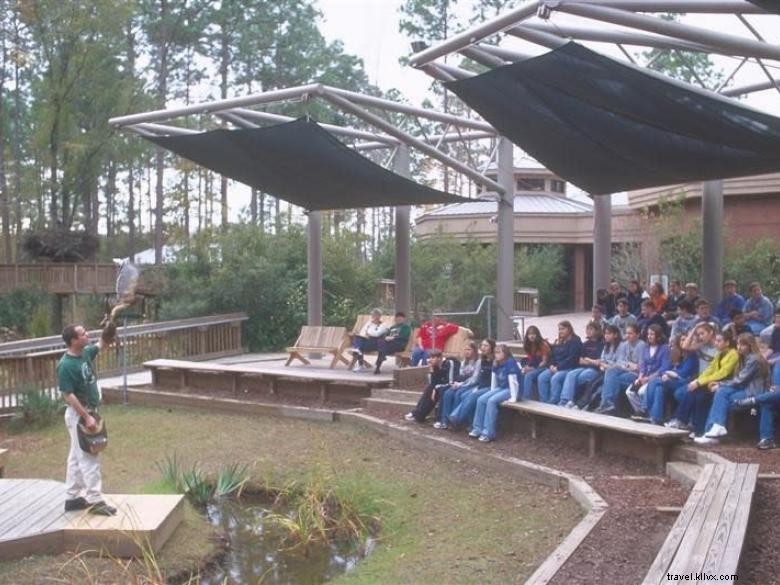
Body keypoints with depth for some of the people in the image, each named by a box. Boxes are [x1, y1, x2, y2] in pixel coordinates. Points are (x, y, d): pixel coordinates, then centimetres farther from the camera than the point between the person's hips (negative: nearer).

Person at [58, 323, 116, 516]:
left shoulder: (85, 353, 2)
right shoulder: (66, 365, -22)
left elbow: (100, 344, 22)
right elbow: (68, 395, -23)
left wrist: (108, 329, 3)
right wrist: (86, 417, -24)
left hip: (89, 411, 9)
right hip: (78, 415, -9)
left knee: (77, 457, 15)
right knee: (89, 458, -5)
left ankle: (72, 498, 24)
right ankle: (95, 500, 1)